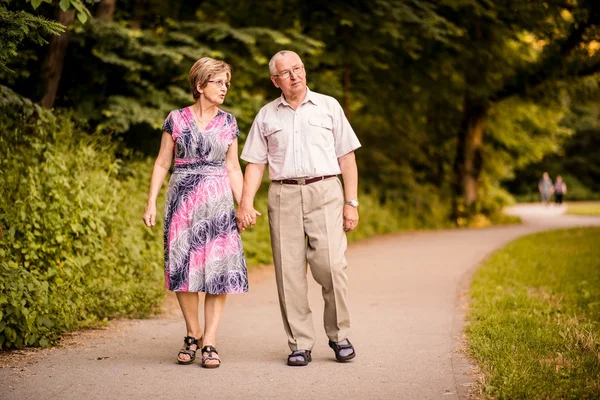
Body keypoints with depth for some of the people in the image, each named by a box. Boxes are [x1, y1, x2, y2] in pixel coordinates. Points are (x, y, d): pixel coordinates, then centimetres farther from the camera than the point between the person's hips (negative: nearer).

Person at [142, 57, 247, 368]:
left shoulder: (228, 122, 9)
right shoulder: (176, 119, 4)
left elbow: (233, 168, 11)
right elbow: (162, 163, 7)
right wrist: (151, 203, 0)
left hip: (218, 201, 1)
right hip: (182, 199, -1)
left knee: (219, 270, -6)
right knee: (183, 268, -2)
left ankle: (209, 343, -1)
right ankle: (193, 335, 16)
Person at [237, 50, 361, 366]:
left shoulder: (328, 106, 11)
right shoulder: (266, 115, 15)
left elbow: (347, 157, 9)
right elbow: (255, 163, 12)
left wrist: (351, 202, 2)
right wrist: (246, 202, -1)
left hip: (325, 192, -1)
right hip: (284, 195, 2)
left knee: (331, 266, -13)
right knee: (289, 272, -2)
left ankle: (338, 335, 6)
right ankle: (300, 344, 6)